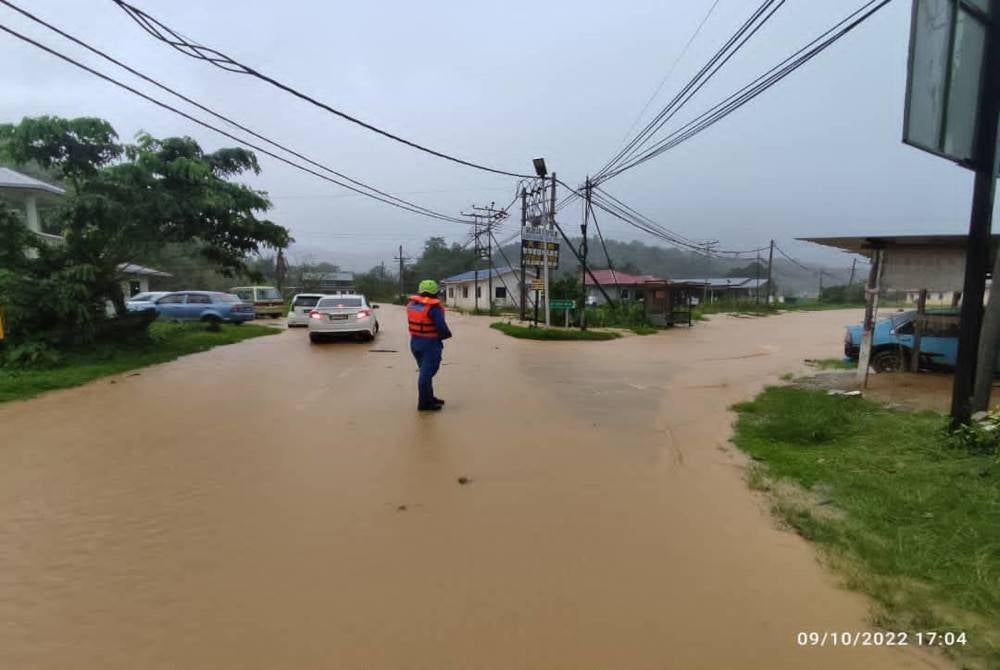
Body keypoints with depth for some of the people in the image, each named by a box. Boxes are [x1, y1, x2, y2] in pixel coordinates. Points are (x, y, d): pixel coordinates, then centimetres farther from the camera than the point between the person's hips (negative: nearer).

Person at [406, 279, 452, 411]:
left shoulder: (411, 304, 4)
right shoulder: (433, 308, -19)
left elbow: (413, 321, 10)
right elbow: (442, 327, -20)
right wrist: (446, 335, -1)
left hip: (415, 342, 8)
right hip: (430, 343, -8)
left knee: (425, 371, 20)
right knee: (427, 373, -1)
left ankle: (429, 398, 31)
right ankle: (424, 403, 5)